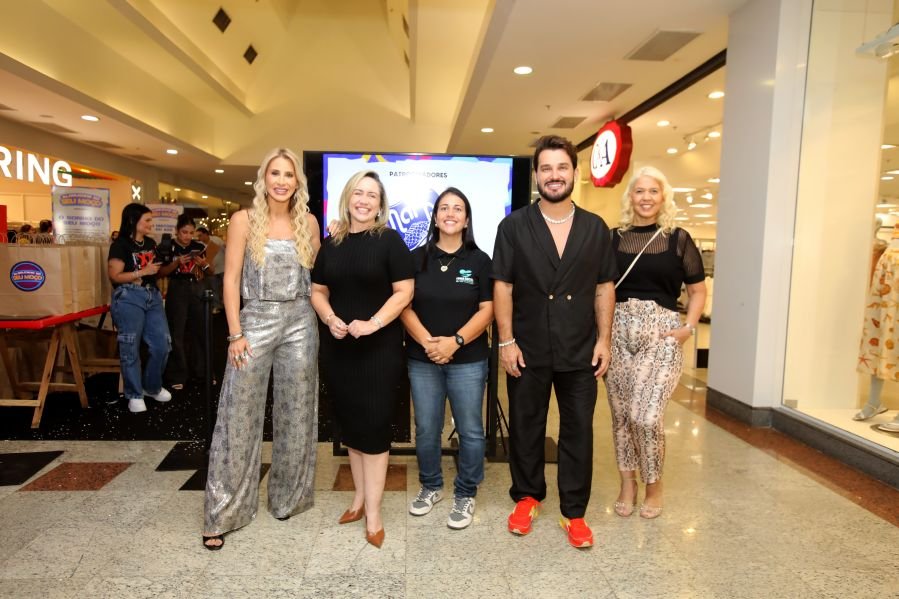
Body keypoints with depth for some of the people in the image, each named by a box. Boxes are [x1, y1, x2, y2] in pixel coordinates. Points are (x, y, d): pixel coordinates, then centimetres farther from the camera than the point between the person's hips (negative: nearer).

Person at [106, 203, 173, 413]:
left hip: (153, 296, 7)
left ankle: (152, 387, 24)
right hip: (129, 298, -6)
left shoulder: (151, 243, 13)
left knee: (162, 344, 4)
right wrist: (142, 272, -16)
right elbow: (114, 276, -13)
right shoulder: (120, 245, -7)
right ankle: (135, 395, 14)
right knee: (130, 348, 2)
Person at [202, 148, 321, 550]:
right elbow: (231, 279, -4)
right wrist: (236, 333, -9)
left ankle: (287, 498, 30)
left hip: (300, 323, 3)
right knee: (239, 419, 2)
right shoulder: (244, 220, -1)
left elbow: (318, 276, 10)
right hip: (255, 321, -2)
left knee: (295, 417, 11)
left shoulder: (308, 222, 6)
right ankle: (222, 514, 16)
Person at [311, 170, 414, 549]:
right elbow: (318, 291, 11)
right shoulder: (331, 243, 9)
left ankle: (373, 512, 11)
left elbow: (404, 291, -9)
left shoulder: (389, 240, -4)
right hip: (338, 347, 5)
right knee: (349, 422, 13)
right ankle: (360, 496, 30)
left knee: (373, 425, 0)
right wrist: (331, 320, -8)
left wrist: (374, 323, -21)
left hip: (379, 347, -4)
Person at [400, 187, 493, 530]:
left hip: (468, 360, -1)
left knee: (470, 430, 5)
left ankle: (465, 494, 24)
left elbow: (486, 310, -3)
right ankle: (431, 487, 32)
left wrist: (455, 342, -15)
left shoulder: (479, 261, 1)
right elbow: (404, 306, 1)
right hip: (422, 359, 2)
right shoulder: (417, 258, 5)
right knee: (426, 429, 11)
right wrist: (427, 342, -14)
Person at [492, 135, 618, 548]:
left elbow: (604, 288, 8)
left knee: (578, 431, 9)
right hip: (528, 350, -1)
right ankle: (527, 497, 33)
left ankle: (574, 512, 25)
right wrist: (506, 341, -8)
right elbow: (502, 286, -3)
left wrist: (604, 340, 2)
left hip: (580, 352, 2)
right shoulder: (514, 226, -1)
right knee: (525, 427, 12)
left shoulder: (595, 228, 6)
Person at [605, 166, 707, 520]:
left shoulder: (678, 239, 3)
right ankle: (627, 485, 27)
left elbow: (698, 291, 11)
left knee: (646, 415, -10)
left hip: (661, 333, -2)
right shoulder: (614, 238, 5)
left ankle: (654, 486, 17)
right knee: (621, 414, 7)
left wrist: (689, 327, -3)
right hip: (618, 332, 2)